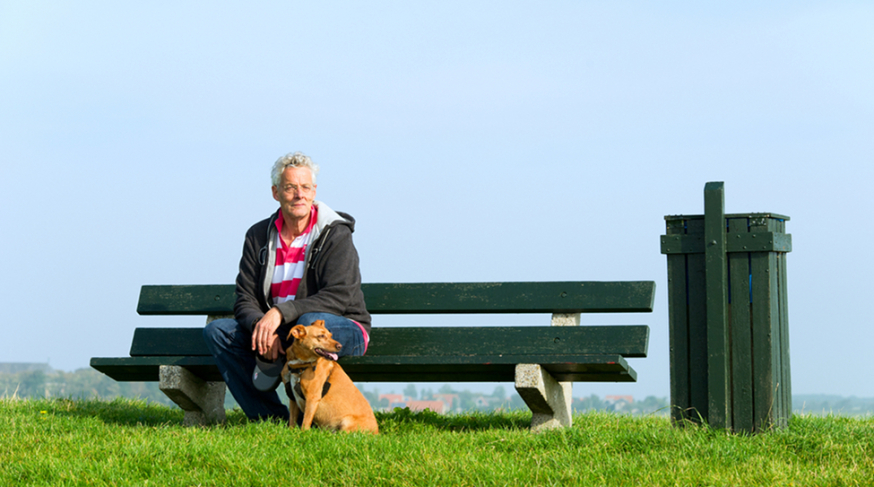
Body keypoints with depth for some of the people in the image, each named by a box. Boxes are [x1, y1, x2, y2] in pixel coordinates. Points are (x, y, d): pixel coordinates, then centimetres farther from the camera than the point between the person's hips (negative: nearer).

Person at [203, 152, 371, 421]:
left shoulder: (336, 235, -8)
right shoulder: (258, 236, 6)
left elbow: (339, 296, -20)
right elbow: (245, 300, 1)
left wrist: (281, 312, -31)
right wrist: (261, 327, -24)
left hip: (342, 331, -5)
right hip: (280, 332, 5)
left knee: (311, 322, -38)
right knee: (217, 331, -14)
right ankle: (273, 418, -21)